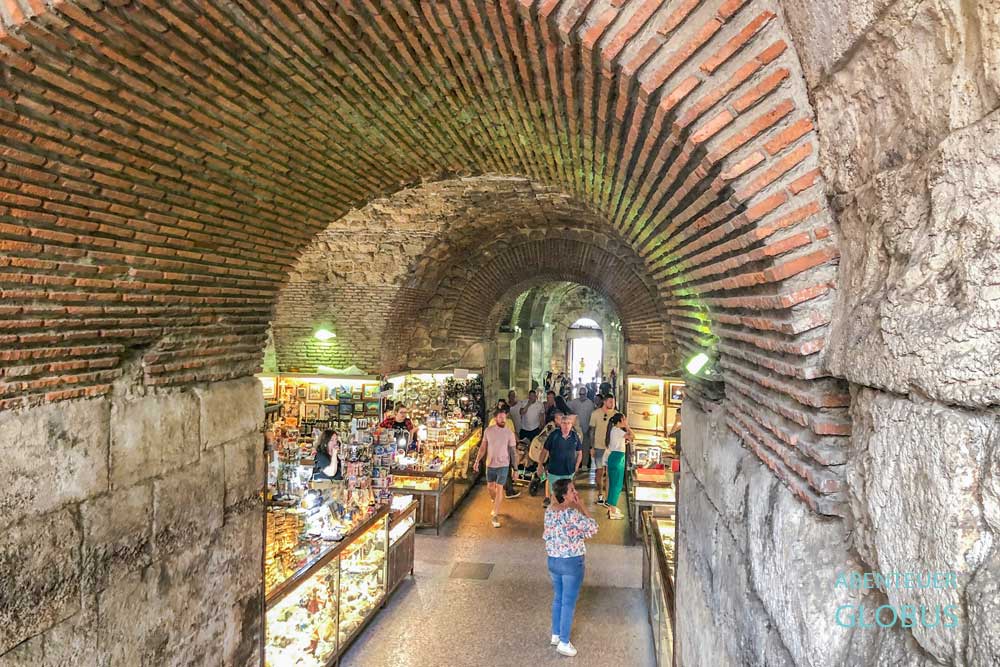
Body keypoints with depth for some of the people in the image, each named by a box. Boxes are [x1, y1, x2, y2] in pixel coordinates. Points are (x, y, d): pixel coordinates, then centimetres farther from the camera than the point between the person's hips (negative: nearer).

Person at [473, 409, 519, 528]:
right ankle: (496, 506, 43)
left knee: (499, 489, -6)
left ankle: (495, 515, 4)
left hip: (503, 465, -3)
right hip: (490, 464, 3)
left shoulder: (509, 433, -11)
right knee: (490, 487, 16)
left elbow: (513, 452, -7)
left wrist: (516, 469, -7)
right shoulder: (488, 430, -5)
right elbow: (483, 448, 5)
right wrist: (477, 461, 0)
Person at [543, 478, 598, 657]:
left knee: (557, 599, 22)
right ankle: (564, 643, 19)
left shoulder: (549, 510, -3)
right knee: (569, 603, 8)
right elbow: (593, 529, -16)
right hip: (572, 562, -7)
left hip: (553, 561, 7)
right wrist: (581, 507, -16)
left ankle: (555, 635, 36)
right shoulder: (572, 513, -26)